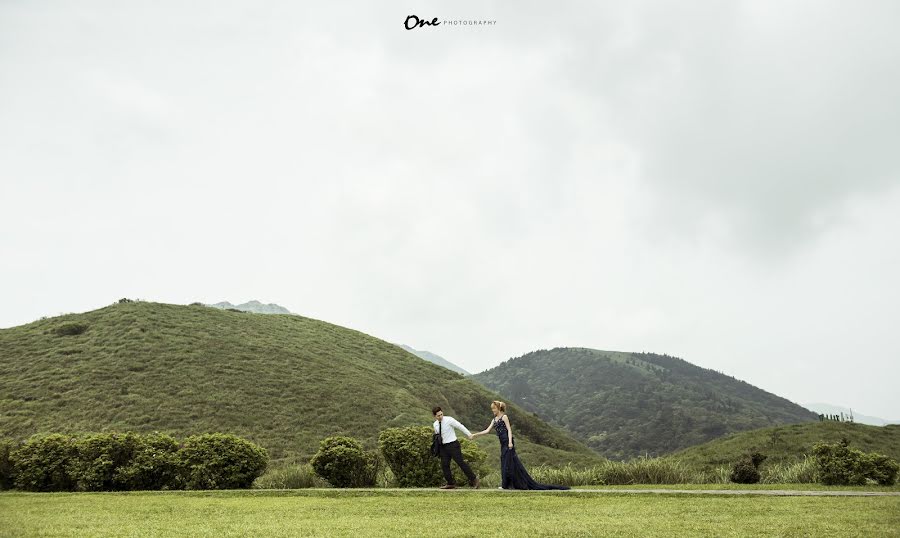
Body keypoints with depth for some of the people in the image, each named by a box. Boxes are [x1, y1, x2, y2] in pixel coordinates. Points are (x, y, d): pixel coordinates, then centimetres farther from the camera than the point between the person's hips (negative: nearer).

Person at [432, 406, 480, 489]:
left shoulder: (449, 420, -11)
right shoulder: (435, 424, 7)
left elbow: (460, 426, -9)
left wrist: (469, 434, -11)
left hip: (453, 444, -6)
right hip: (443, 446, 6)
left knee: (461, 462, -8)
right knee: (444, 465, 2)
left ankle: (474, 480, -2)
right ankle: (451, 483, 12)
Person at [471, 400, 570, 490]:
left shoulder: (504, 417, -3)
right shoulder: (494, 420, 17)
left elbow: (509, 429, -10)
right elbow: (487, 430, 16)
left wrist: (510, 442, -20)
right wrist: (476, 434, 10)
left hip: (507, 443, -8)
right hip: (503, 443, 8)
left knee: (507, 462, -6)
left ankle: (506, 484, -3)